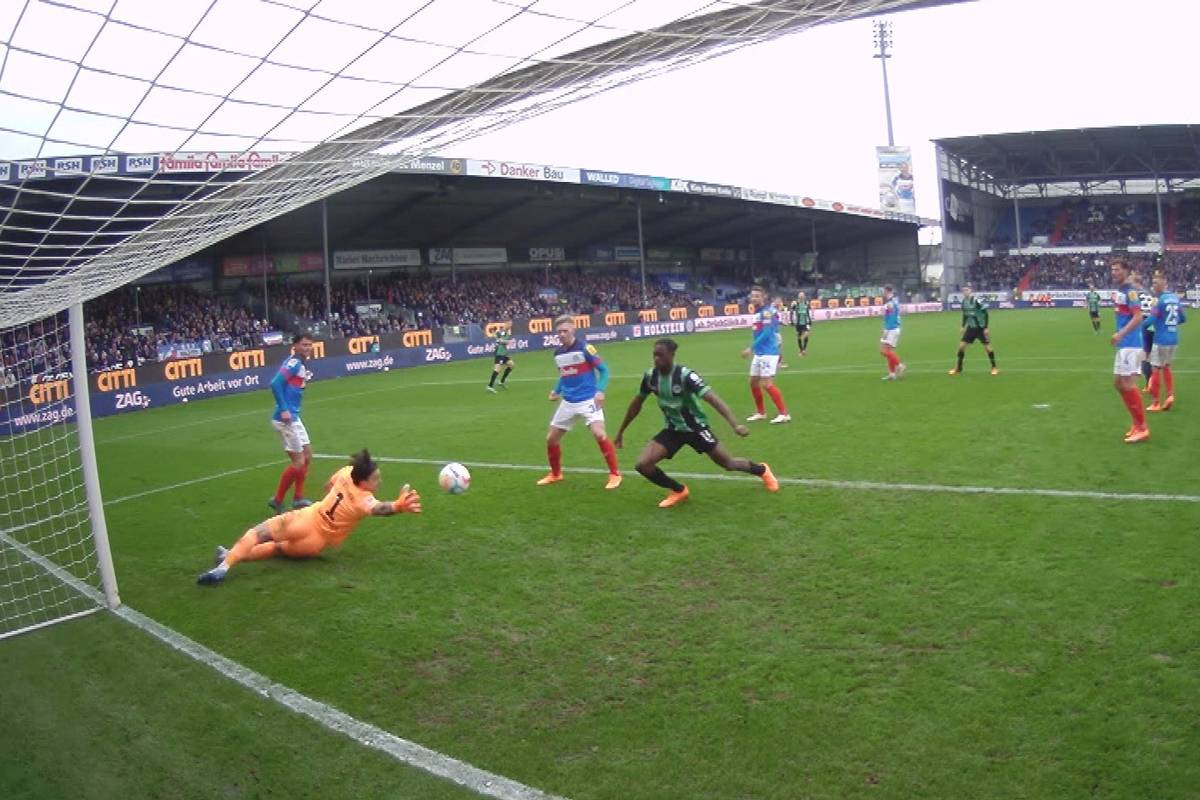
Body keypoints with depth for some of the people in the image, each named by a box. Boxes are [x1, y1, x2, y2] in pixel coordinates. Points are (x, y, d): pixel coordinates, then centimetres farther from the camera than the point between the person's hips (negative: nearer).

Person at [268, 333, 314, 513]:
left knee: (307, 455, 17)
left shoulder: (300, 365, 15)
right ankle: (277, 500, 8)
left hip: (293, 417, 10)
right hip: (285, 418, -10)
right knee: (298, 462, -5)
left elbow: (295, 389, 14)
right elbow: (275, 384, -25)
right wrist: (283, 410, -27)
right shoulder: (293, 363, -14)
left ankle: (298, 498, 25)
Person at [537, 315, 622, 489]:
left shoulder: (584, 348, -12)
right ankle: (555, 474, 32)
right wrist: (556, 391, 9)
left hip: (588, 400, -6)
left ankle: (614, 474, -9)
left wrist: (600, 390, -22)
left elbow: (603, 370, -9)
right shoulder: (558, 353, 6)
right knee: (551, 438, 9)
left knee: (599, 434, -26)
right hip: (568, 402, 7)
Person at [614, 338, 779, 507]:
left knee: (728, 463, 4)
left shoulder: (685, 375, -27)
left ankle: (762, 470, 39)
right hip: (673, 429, 4)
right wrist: (621, 431, 11)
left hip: (695, 427, -4)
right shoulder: (650, 376, -12)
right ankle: (679, 491, 12)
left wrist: (735, 424, -48)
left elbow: (713, 399, -35)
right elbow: (637, 404, 6)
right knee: (643, 464, -13)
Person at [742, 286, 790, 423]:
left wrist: (751, 348, -20)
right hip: (759, 353, 10)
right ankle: (761, 412, 28)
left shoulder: (767, 312, -15)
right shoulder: (758, 312, 13)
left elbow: (766, 333, -22)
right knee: (753, 382, 15)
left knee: (767, 384, -13)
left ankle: (784, 414, -7)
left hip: (768, 353, -10)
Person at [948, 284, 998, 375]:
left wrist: (985, 327, -18)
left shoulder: (977, 300, -20)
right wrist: (963, 326, 13)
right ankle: (958, 369, 9)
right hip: (971, 327, 6)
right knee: (961, 345, -1)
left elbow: (985, 313, -16)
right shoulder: (964, 301, 0)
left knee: (988, 347, -4)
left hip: (980, 327, -6)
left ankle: (994, 368, 12)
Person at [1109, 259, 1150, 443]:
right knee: (1118, 383, 13)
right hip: (1123, 345, 10)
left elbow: (1138, 317, -20)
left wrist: (1120, 334, -28)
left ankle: (1142, 428, -1)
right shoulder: (1119, 291, 15)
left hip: (1130, 344, -10)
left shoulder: (1130, 290, -12)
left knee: (1128, 384, -9)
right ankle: (1137, 423, 21)